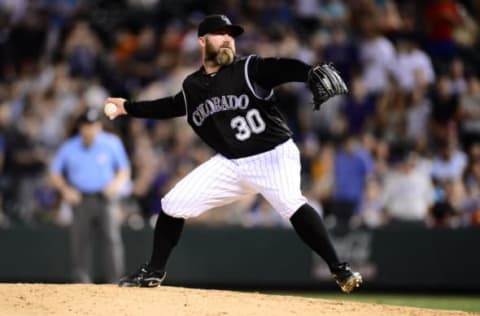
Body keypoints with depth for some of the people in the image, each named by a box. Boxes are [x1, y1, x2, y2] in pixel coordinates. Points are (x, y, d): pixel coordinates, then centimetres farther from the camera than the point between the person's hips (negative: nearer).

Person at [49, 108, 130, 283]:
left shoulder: (111, 143, 2)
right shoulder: (69, 148, 3)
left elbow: (124, 170, 11)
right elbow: (54, 174, 12)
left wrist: (117, 183, -9)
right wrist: (65, 189, -6)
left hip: (105, 199, -1)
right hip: (81, 201, 1)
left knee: (111, 239, -14)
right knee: (80, 243, -1)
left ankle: (115, 285, -14)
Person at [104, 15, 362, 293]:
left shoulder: (250, 68, -9)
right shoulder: (192, 87, 7)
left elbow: (283, 68, -27)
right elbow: (170, 106, 28)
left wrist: (313, 73, -47)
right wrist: (128, 108, 32)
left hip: (274, 155, -6)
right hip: (231, 164, 6)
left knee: (291, 203, -33)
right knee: (173, 204, 5)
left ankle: (339, 269, -32)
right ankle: (153, 273, 24)